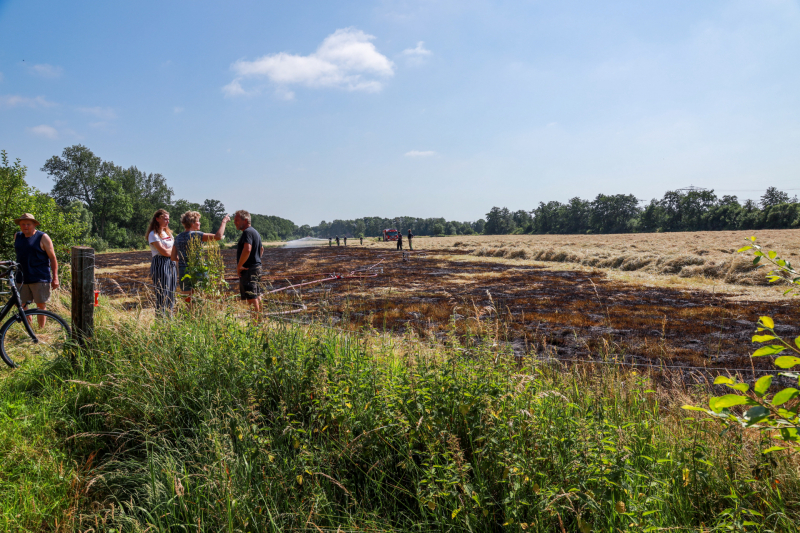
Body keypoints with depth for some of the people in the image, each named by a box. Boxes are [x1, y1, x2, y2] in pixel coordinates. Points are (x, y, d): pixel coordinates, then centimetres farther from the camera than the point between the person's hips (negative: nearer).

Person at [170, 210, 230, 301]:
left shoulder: (178, 238, 11)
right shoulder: (195, 235, -11)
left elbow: (173, 257, 14)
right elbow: (218, 236, -18)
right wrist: (224, 222, -7)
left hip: (182, 273, 7)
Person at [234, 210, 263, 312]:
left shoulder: (247, 232, -15)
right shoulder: (255, 232, 17)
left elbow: (247, 250, -30)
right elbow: (261, 249, 31)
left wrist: (239, 266, -22)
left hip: (248, 269, -10)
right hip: (257, 268, 10)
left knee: (251, 297, -8)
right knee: (257, 295, 15)